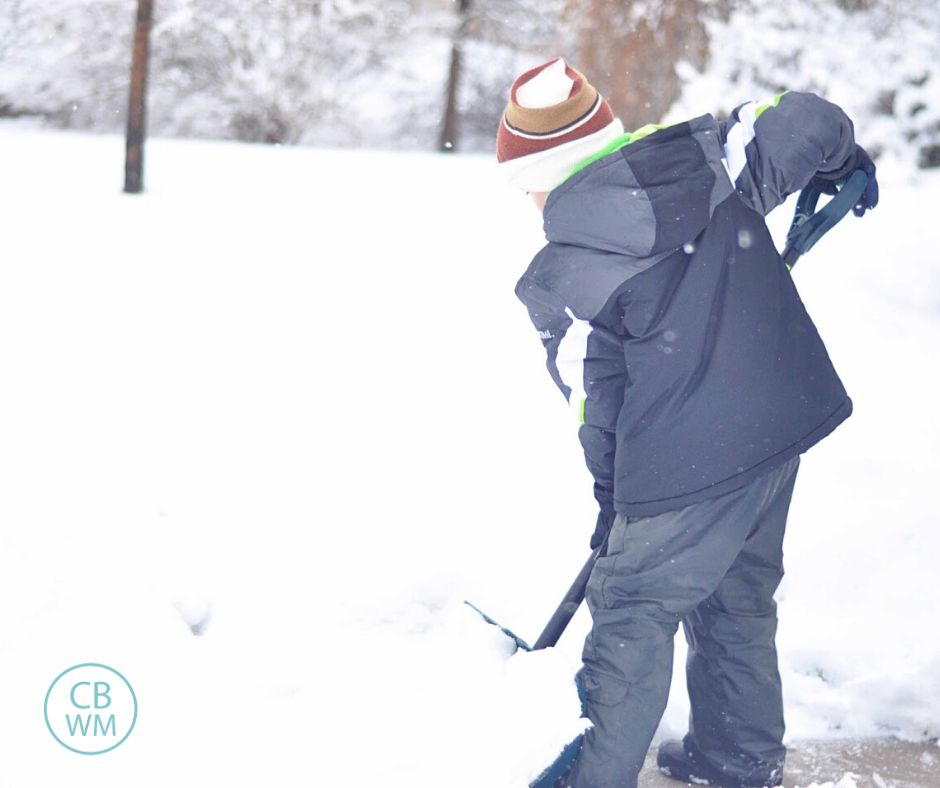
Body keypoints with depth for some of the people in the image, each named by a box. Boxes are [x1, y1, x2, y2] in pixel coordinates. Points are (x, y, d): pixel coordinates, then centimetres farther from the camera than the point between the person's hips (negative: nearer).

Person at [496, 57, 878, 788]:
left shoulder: (564, 275, -12)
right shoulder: (704, 159, -1)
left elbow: (595, 403, -4)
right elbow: (806, 120, 2)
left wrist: (614, 501, 12)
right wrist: (845, 166, 26)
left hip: (685, 467, -7)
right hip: (785, 426, 7)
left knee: (633, 611, 11)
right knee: (739, 596, 24)